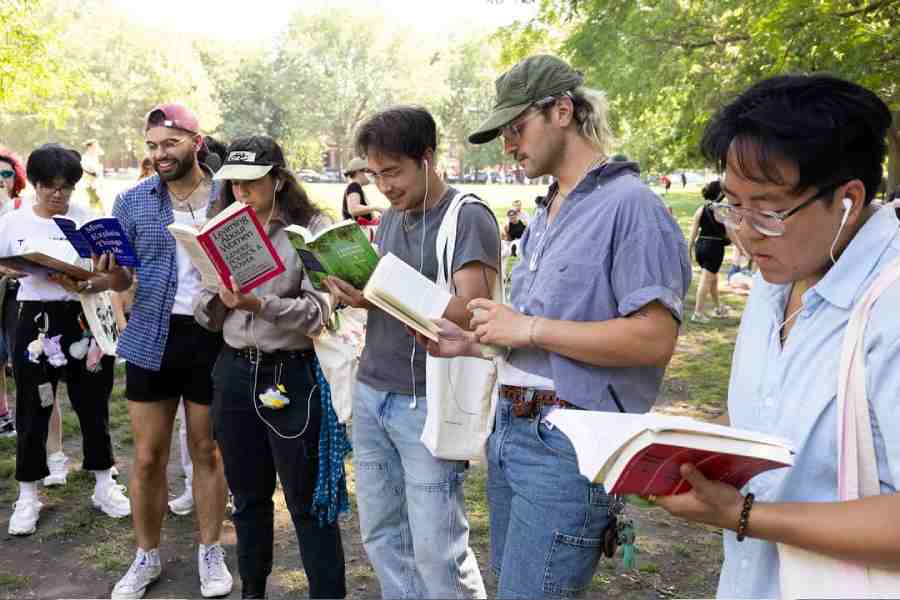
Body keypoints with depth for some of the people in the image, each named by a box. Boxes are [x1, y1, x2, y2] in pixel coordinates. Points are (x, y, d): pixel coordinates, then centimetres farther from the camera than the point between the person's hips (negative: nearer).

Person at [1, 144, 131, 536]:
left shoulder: (88, 220, -1)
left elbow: (110, 275, -3)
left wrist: (85, 286, -23)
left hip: (81, 319, 0)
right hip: (35, 322, 1)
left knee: (92, 405, 9)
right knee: (32, 410, 7)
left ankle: (104, 485, 25)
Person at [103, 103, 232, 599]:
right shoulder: (132, 201, 2)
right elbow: (120, 283, 6)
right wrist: (111, 270, -18)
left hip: (214, 338, -1)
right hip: (152, 339, 2)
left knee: (207, 451, 12)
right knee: (147, 457, 9)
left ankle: (210, 552, 28)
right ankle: (146, 557, 28)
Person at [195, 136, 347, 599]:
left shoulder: (311, 228, -6)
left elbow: (319, 310, -14)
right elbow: (206, 315, 8)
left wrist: (260, 304, -26)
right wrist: (216, 299, -13)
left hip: (292, 374, -5)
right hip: (234, 372, 5)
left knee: (307, 501, 2)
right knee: (248, 496, 18)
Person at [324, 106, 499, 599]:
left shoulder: (468, 217, -10)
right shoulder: (390, 217, 14)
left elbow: (473, 312, -19)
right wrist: (348, 289, -5)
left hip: (428, 403, -7)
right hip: (370, 393, 7)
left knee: (436, 551, -1)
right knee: (381, 535, 13)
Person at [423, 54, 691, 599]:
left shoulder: (631, 205, -13)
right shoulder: (544, 220, 16)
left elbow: (655, 338, -21)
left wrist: (528, 328, -18)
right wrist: (474, 344, 7)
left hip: (568, 445, -9)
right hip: (512, 427, 9)